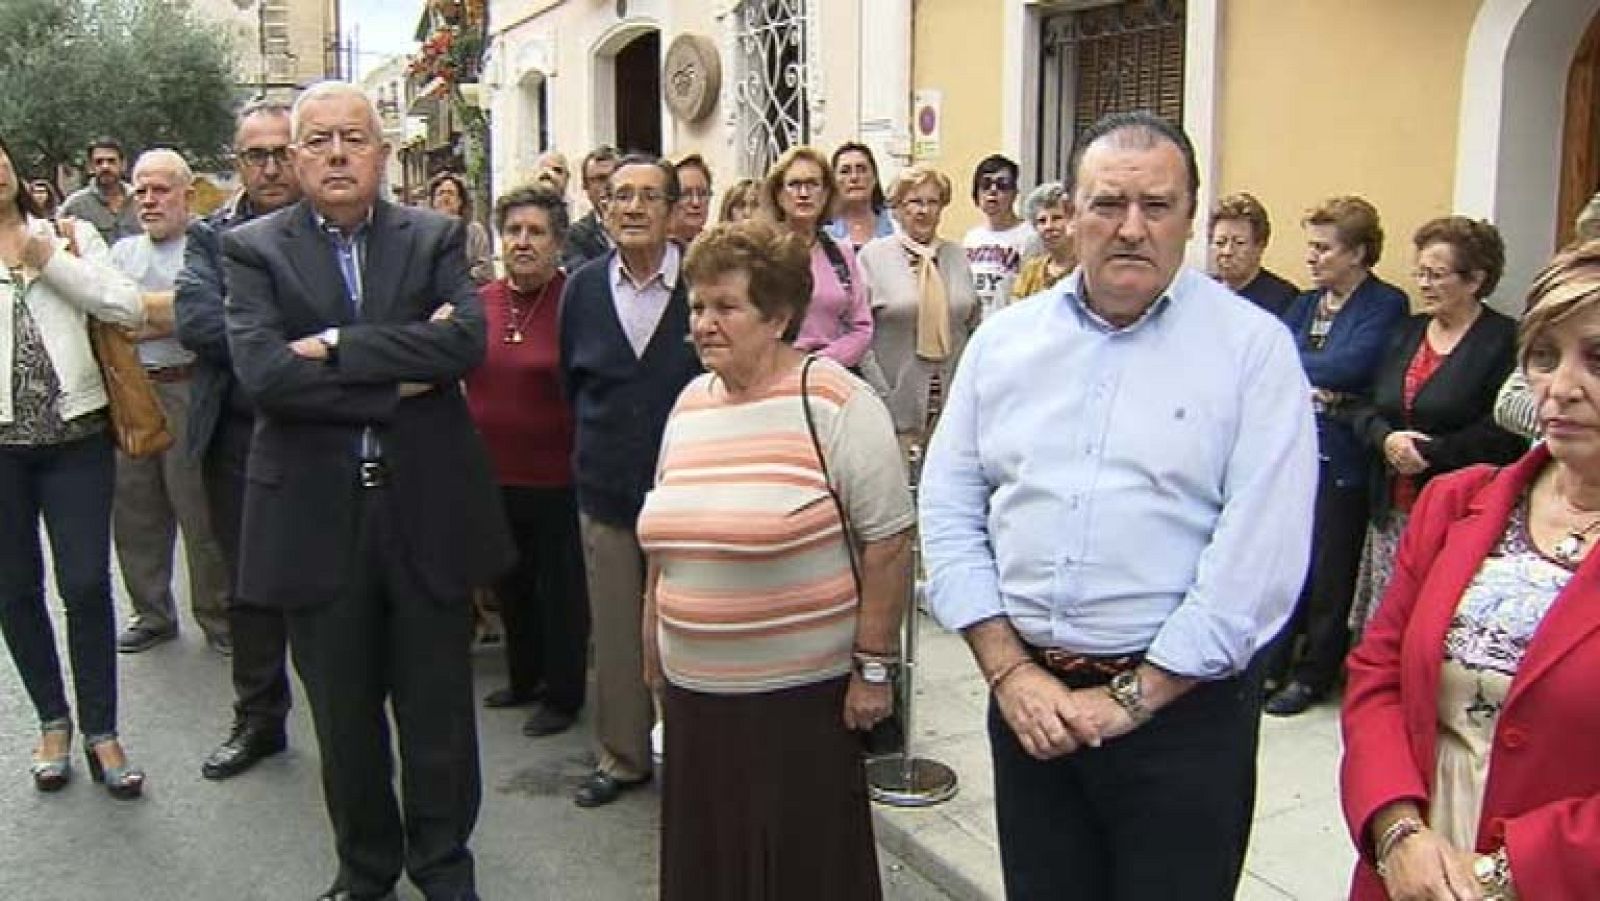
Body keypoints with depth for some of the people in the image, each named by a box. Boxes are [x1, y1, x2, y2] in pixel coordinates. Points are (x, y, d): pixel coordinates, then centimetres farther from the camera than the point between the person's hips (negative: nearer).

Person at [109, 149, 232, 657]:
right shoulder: (124, 251, 16)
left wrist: (133, 305, -6)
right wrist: (171, 315, -7)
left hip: (188, 392, -6)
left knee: (202, 513, 1)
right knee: (135, 514, 13)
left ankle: (218, 619, 16)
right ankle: (152, 614, 29)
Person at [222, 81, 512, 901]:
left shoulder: (434, 238, 3)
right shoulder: (254, 249, 0)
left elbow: (467, 341, -15)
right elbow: (261, 371, -15)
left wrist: (336, 346, -18)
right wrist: (397, 382, -16)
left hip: (426, 503, 0)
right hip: (316, 512, 0)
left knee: (437, 705, 11)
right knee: (343, 714, 15)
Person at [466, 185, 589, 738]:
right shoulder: (481, 301, 3)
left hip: (556, 478, -5)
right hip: (493, 474, 6)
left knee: (561, 590, 9)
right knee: (511, 585, 21)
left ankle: (562, 694, 25)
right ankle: (524, 678, 40)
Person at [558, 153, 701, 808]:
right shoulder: (582, 289, 3)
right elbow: (570, 383, 12)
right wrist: (593, 454, 13)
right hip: (606, 492, 4)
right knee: (614, 635, 13)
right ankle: (621, 757, 30)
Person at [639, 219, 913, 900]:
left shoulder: (835, 402, -12)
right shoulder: (690, 404, 8)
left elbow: (886, 543, -12)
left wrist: (872, 667, -12)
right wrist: (653, 653, 18)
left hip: (802, 692, -6)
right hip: (695, 691, 6)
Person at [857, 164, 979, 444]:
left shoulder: (957, 256, 12)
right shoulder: (873, 255, -2)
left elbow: (975, 327, 18)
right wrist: (882, 395, -11)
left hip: (954, 405, 4)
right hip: (898, 407, -4)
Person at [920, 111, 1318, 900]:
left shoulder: (1254, 346, -6)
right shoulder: (1003, 339, 5)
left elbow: (1260, 555, -13)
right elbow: (949, 509, 3)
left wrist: (1132, 697, -12)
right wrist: (1009, 670, -5)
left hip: (1182, 704, -3)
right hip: (1028, 699, 3)